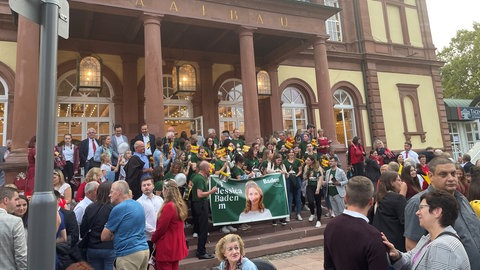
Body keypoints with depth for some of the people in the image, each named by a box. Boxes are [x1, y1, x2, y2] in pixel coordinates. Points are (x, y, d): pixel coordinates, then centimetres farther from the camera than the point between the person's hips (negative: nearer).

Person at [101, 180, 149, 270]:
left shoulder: (118, 208, -11)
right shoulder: (138, 205, 12)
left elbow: (104, 237, -4)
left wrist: (113, 235, 14)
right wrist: (116, 235, 9)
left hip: (129, 253, -8)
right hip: (144, 249, 8)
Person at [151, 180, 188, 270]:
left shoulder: (169, 206, -21)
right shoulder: (180, 204, 4)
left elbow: (161, 227, -16)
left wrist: (153, 239, 1)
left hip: (166, 246, -8)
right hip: (176, 245, 8)